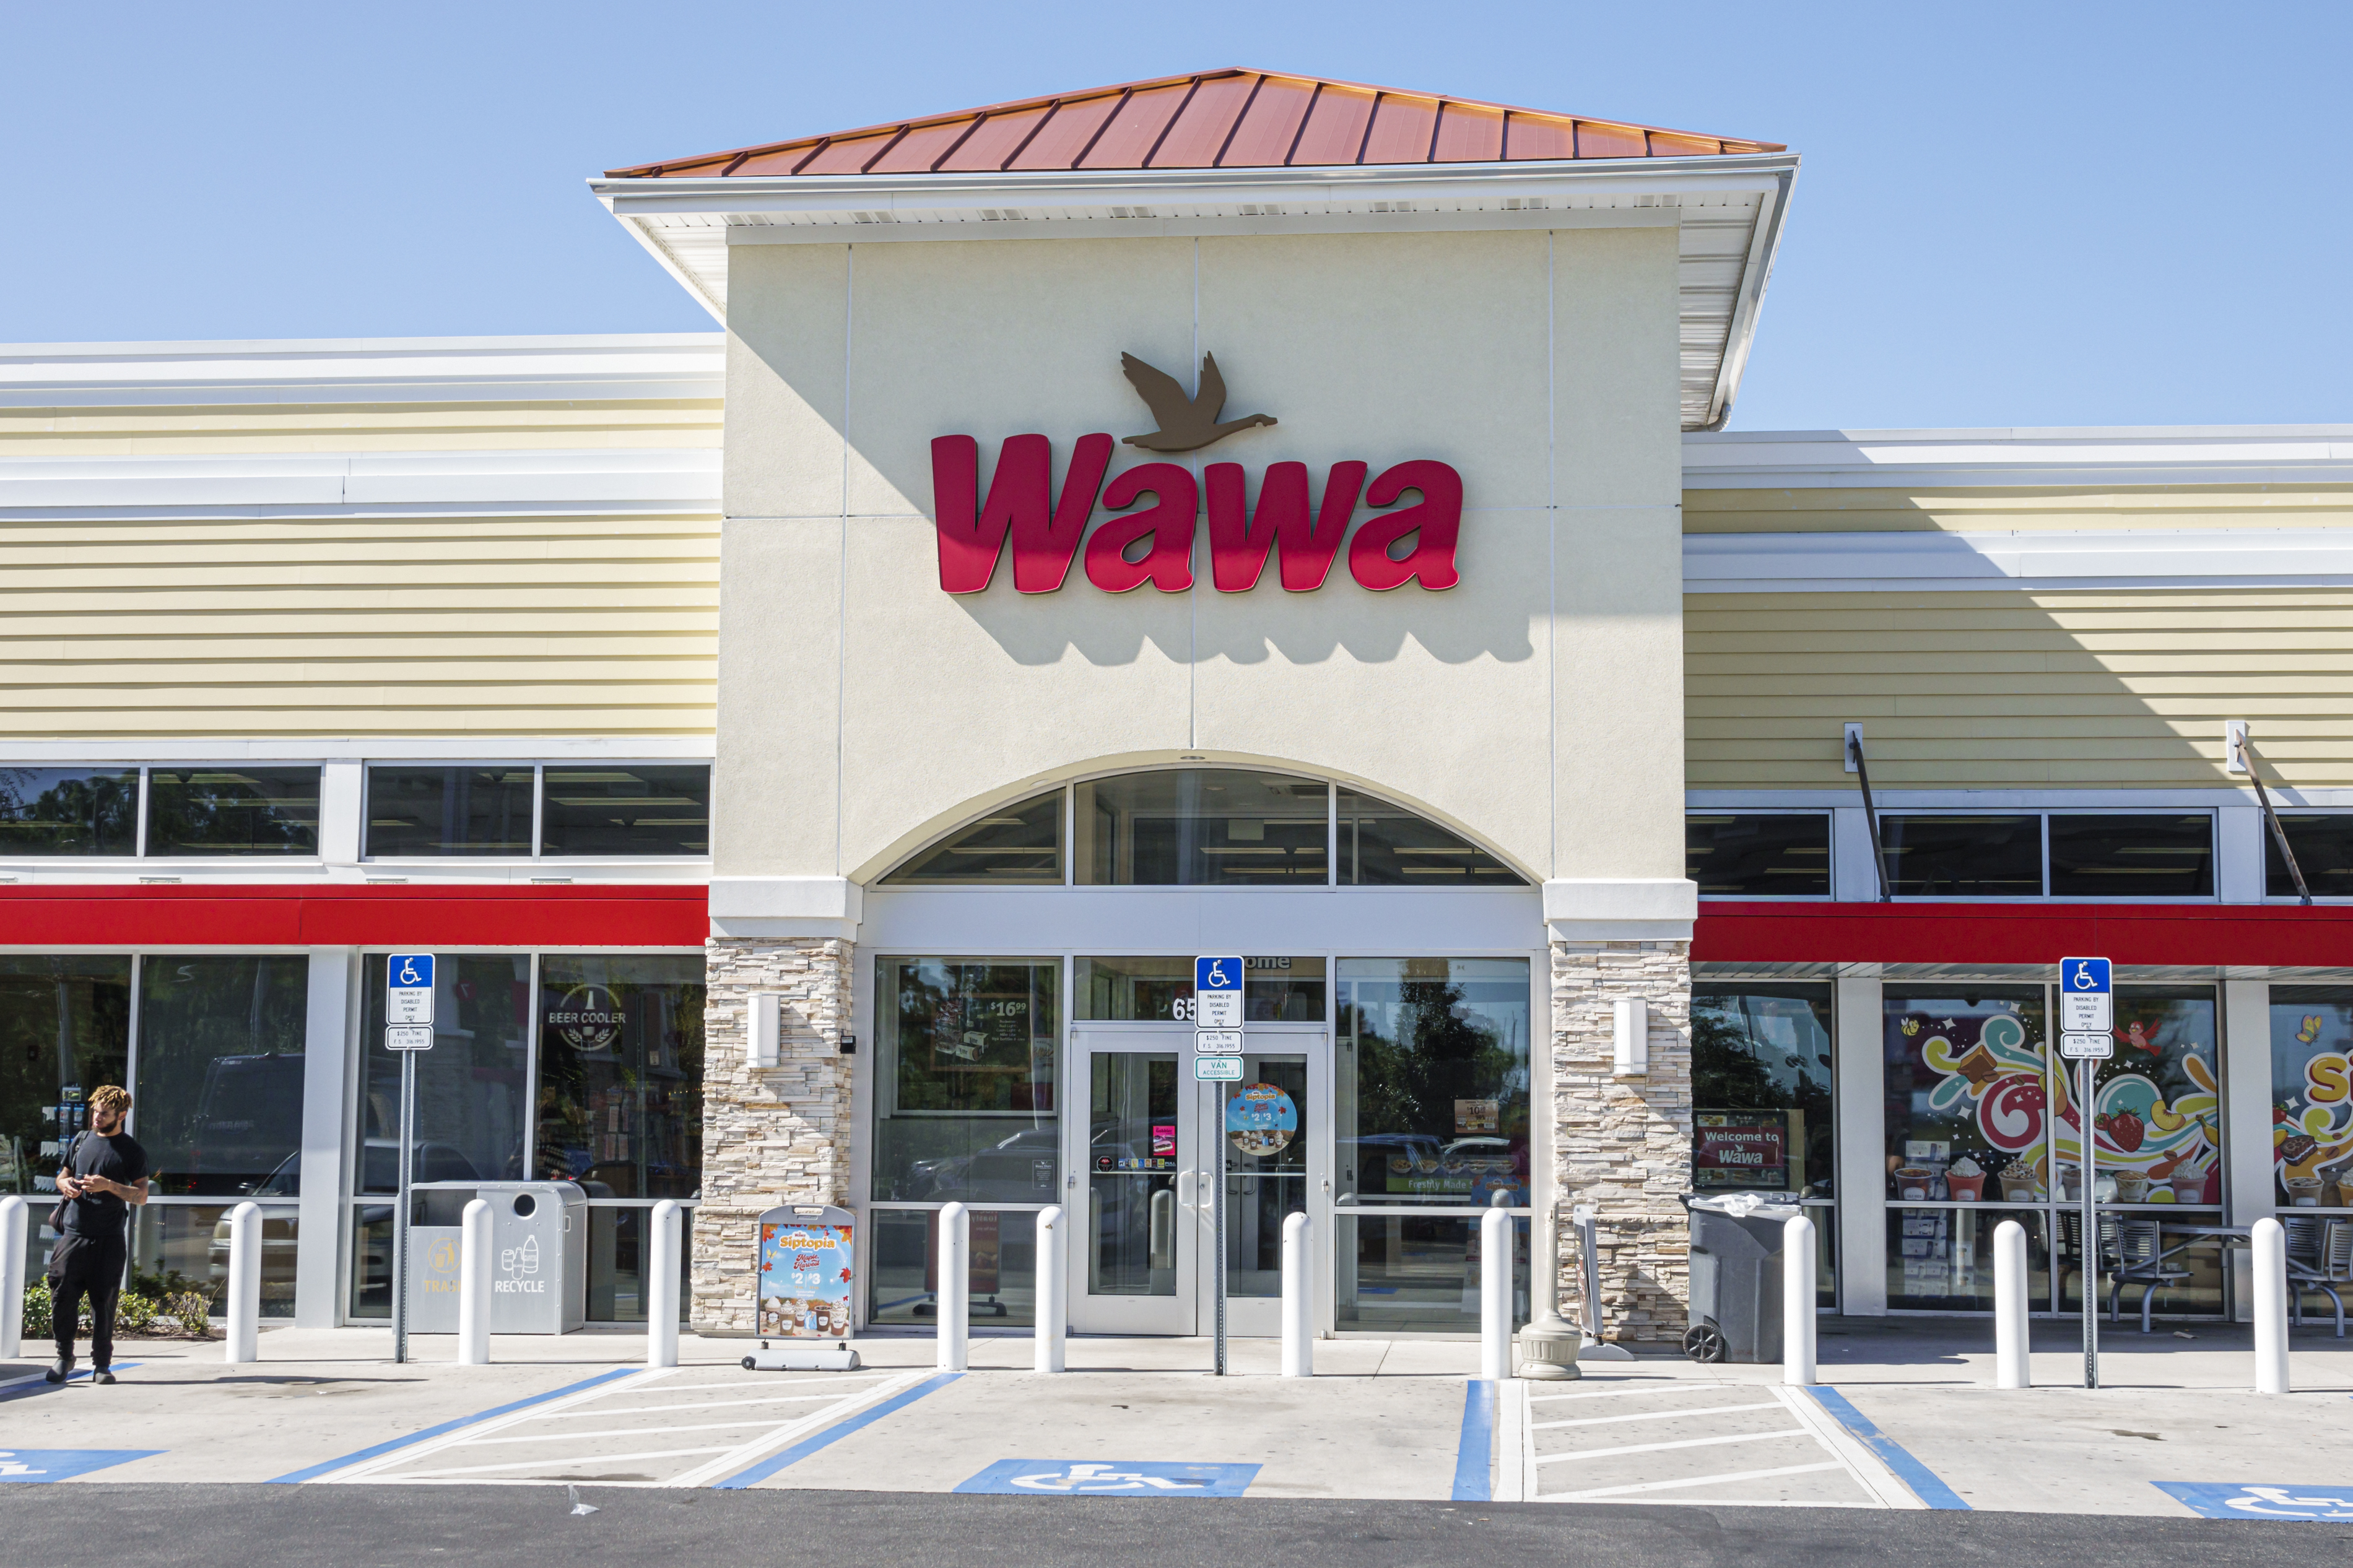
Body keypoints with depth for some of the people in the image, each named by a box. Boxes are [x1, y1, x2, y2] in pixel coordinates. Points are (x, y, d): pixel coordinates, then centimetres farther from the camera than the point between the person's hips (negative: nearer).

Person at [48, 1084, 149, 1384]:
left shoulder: (131, 1151, 0)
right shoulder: (81, 1141, 13)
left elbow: (141, 1196, -3)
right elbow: (62, 1176, 23)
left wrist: (109, 1186, -17)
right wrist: (66, 1185, -1)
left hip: (109, 1239, -3)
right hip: (74, 1233, 3)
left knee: (103, 1303, 0)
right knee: (62, 1297, -3)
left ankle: (102, 1363, 10)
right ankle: (64, 1356, 14)